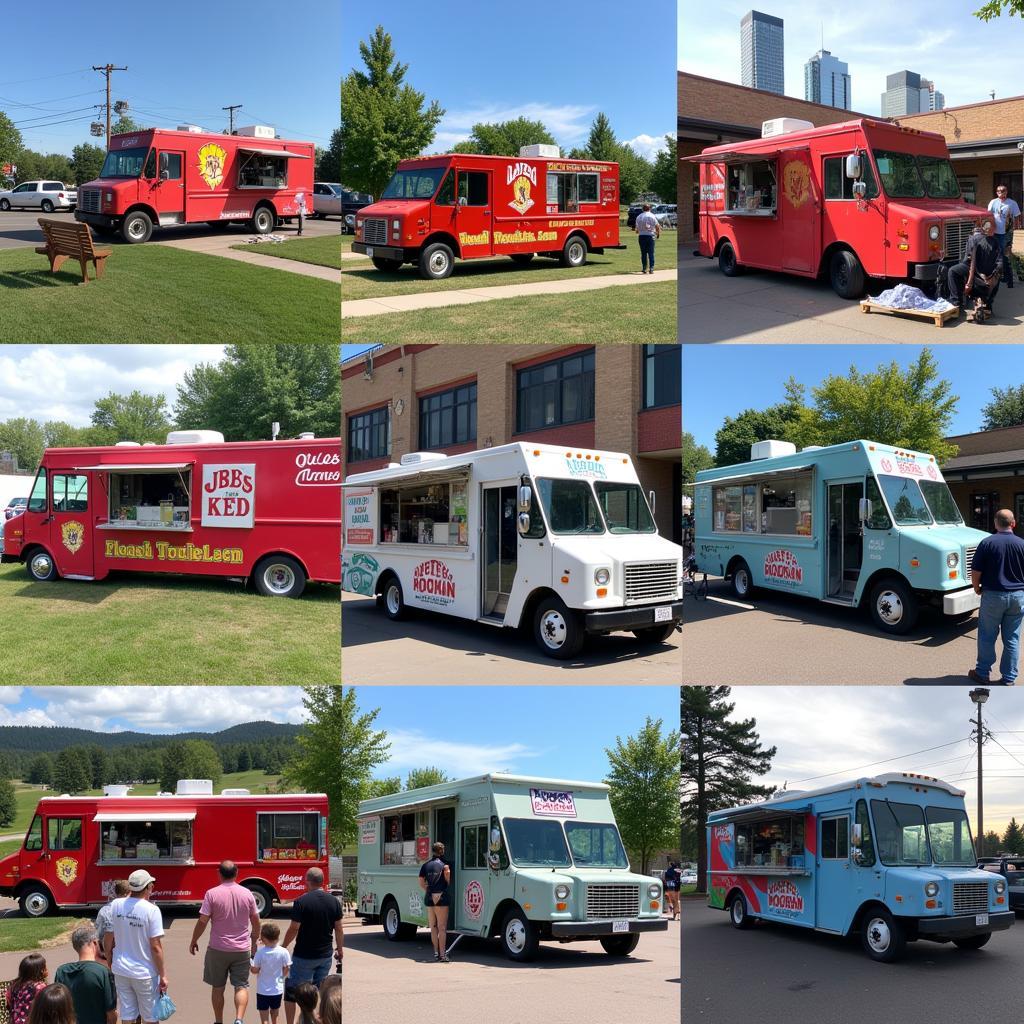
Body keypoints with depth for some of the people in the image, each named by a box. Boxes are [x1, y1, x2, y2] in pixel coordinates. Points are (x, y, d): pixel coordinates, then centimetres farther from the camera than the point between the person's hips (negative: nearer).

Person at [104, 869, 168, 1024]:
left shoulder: (115, 905, -5)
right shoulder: (152, 910, -17)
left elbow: (107, 942, 2)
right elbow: (156, 947, -15)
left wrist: (109, 964, 17)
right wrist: (163, 975, -6)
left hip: (120, 971, 4)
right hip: (145, 973, -4)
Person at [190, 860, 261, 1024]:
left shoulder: (212, 894, -10)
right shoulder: (247, 894, -2)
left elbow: (202, 921, -9)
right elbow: (256, 922, 6)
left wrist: (194, 941, 6)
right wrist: (254, 941, 20)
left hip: (218, 949, -1)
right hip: (242, 949, 1)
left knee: (217, 988, 14)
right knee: (241, 986, 6)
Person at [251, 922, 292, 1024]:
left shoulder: (260, 953, -19)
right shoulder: (283, 952, -13)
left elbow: (255, 970, -13)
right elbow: (286, 970, -4)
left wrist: (250, 967, 9)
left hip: (262, 990, -3)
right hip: (278, 989, 3)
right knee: (274, 1013, 25)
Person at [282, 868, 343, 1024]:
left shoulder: (301, 902, -15)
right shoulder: (334, 901, -2)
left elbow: (294, 929, -12)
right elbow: (339, 929, 3)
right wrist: (340, 949, 15)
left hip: (304, 956, -4)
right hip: (325, 955, 4)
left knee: (291, 990, 9)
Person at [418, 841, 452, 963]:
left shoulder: (425, 865, 8)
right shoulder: (444, 865, -7)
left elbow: (421, 883, 7)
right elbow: (448, 882, -7)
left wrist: (428, 891, 12)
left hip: (429, 899, 5)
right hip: (441, 899, -5)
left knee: (433, 928, 13)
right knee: (442, 928, -3)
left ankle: (436, 952, 16)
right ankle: (442, 954, -7)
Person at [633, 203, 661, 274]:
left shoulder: (639, 217, 3)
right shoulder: (652, 216, -3)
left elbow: (637, 227, 5)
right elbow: (657, 226, -4)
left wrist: (637, 231, 27)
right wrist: (658, 233, 13)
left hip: (641, 236, 2)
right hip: (650, 235, -2)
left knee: (643, 253, 8)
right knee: (651, 253, 0)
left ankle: (644, 268, 9)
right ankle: (651, 268, -5)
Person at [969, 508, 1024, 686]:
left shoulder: (987, 543, -10)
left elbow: (975, 572, -9)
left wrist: (977, 589, 9)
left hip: (993, 596, -2)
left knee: (987, 637, 10)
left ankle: (982, 673, 19)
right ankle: (1009, 678, 15)